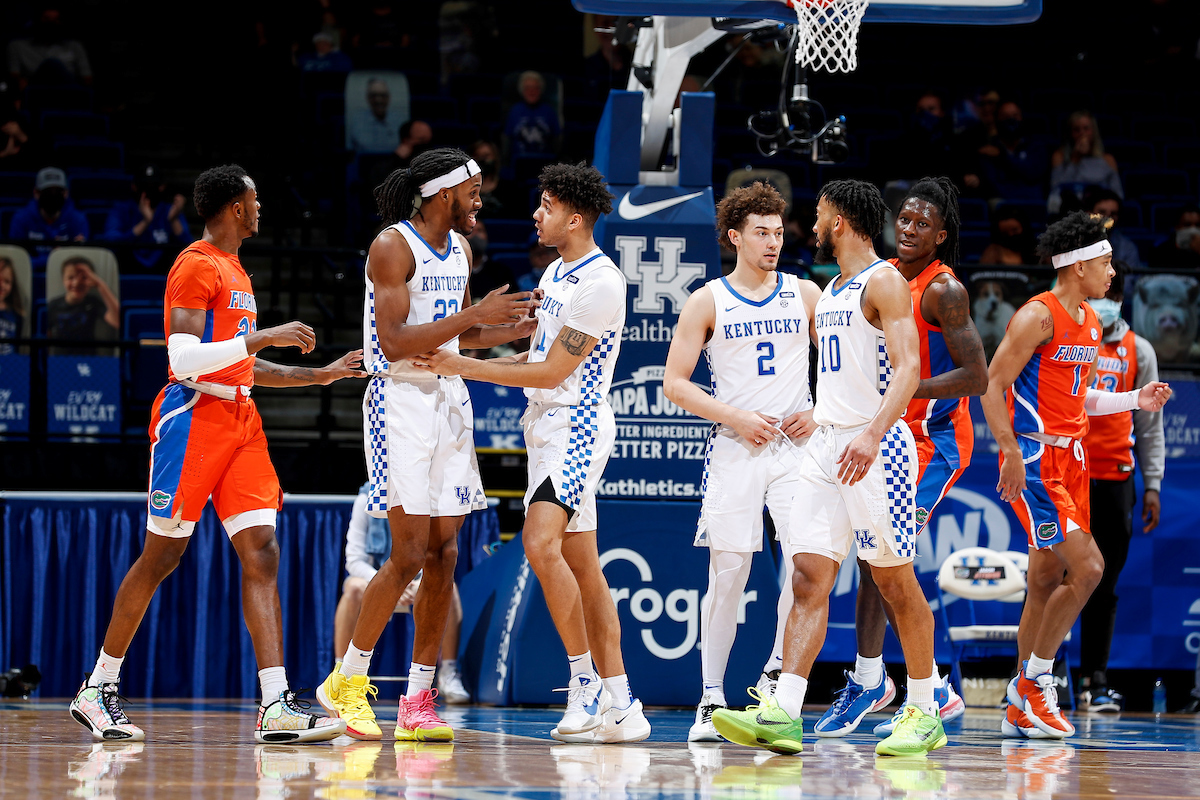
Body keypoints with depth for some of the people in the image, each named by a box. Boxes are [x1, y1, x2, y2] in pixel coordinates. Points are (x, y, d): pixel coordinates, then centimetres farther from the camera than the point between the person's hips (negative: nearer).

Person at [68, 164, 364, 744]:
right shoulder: (197, 267, -9)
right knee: (161, 556, -2)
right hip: (194, 418, -8)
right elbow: (184, 359, -19)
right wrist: (263, 337, -20)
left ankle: (277, 707, -13)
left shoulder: (235, 272, 20)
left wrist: (321, 375, 24)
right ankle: (97, 689, 11)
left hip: (240, 423, 8)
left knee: (261, 553, -5)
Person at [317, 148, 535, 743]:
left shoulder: (459, 248, 13)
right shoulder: (392, 246, -13)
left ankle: (417, 703, 7)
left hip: (450, 400, 8)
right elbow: (393, 341, -20)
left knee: (444, 553, 3)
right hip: (401, 400, -8)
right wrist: (473, 314, -21)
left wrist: (521, 327, 10)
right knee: (410, 553, -12)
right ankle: (346, 681, 3)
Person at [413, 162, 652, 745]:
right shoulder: (557, 273, 16)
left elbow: (551, 371, -16)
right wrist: (462, 366, 15)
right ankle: (619, 706, 8)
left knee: (541, 543, -24)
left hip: (576, 425, -10)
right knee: (581, 565, 7)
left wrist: (464, 367, -13)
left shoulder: (600, 283, -15)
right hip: (546, 426, 10)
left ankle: (584, 681, -16)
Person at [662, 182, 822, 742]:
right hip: (734, 446, -1)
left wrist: (819, 413, -2)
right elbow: (675, 382, 1)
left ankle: (777, 674, 2)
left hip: (796, 446, 1)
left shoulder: (806, 294, 9)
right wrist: (737, 417, -9)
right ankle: (711, 700, 4)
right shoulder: (708, 302, 4)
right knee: (728, 572, -4)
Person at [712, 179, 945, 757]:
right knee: (808, 578, -5)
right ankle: (783, 714, -14)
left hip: (876, 446, -8)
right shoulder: (828, 295, 19)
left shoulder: (885, 283, -8)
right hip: (826, 447, 8)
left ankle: (924, 713, 9)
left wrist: (872, 433, -31)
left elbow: (907, 367, -19)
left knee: (896, 583, -1)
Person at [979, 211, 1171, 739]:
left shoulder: (1091, 325, 16)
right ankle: (1035, 681, -5)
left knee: (1048, 579, 9)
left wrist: (1136, 400, 14)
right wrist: (1011, 453, -22)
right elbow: (992, 386, -15)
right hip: (1034, 458, -9)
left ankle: (1020, 708, 13)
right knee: (1086, 567, -17)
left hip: (1070, 458, 9)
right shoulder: (1038, 316, -12)